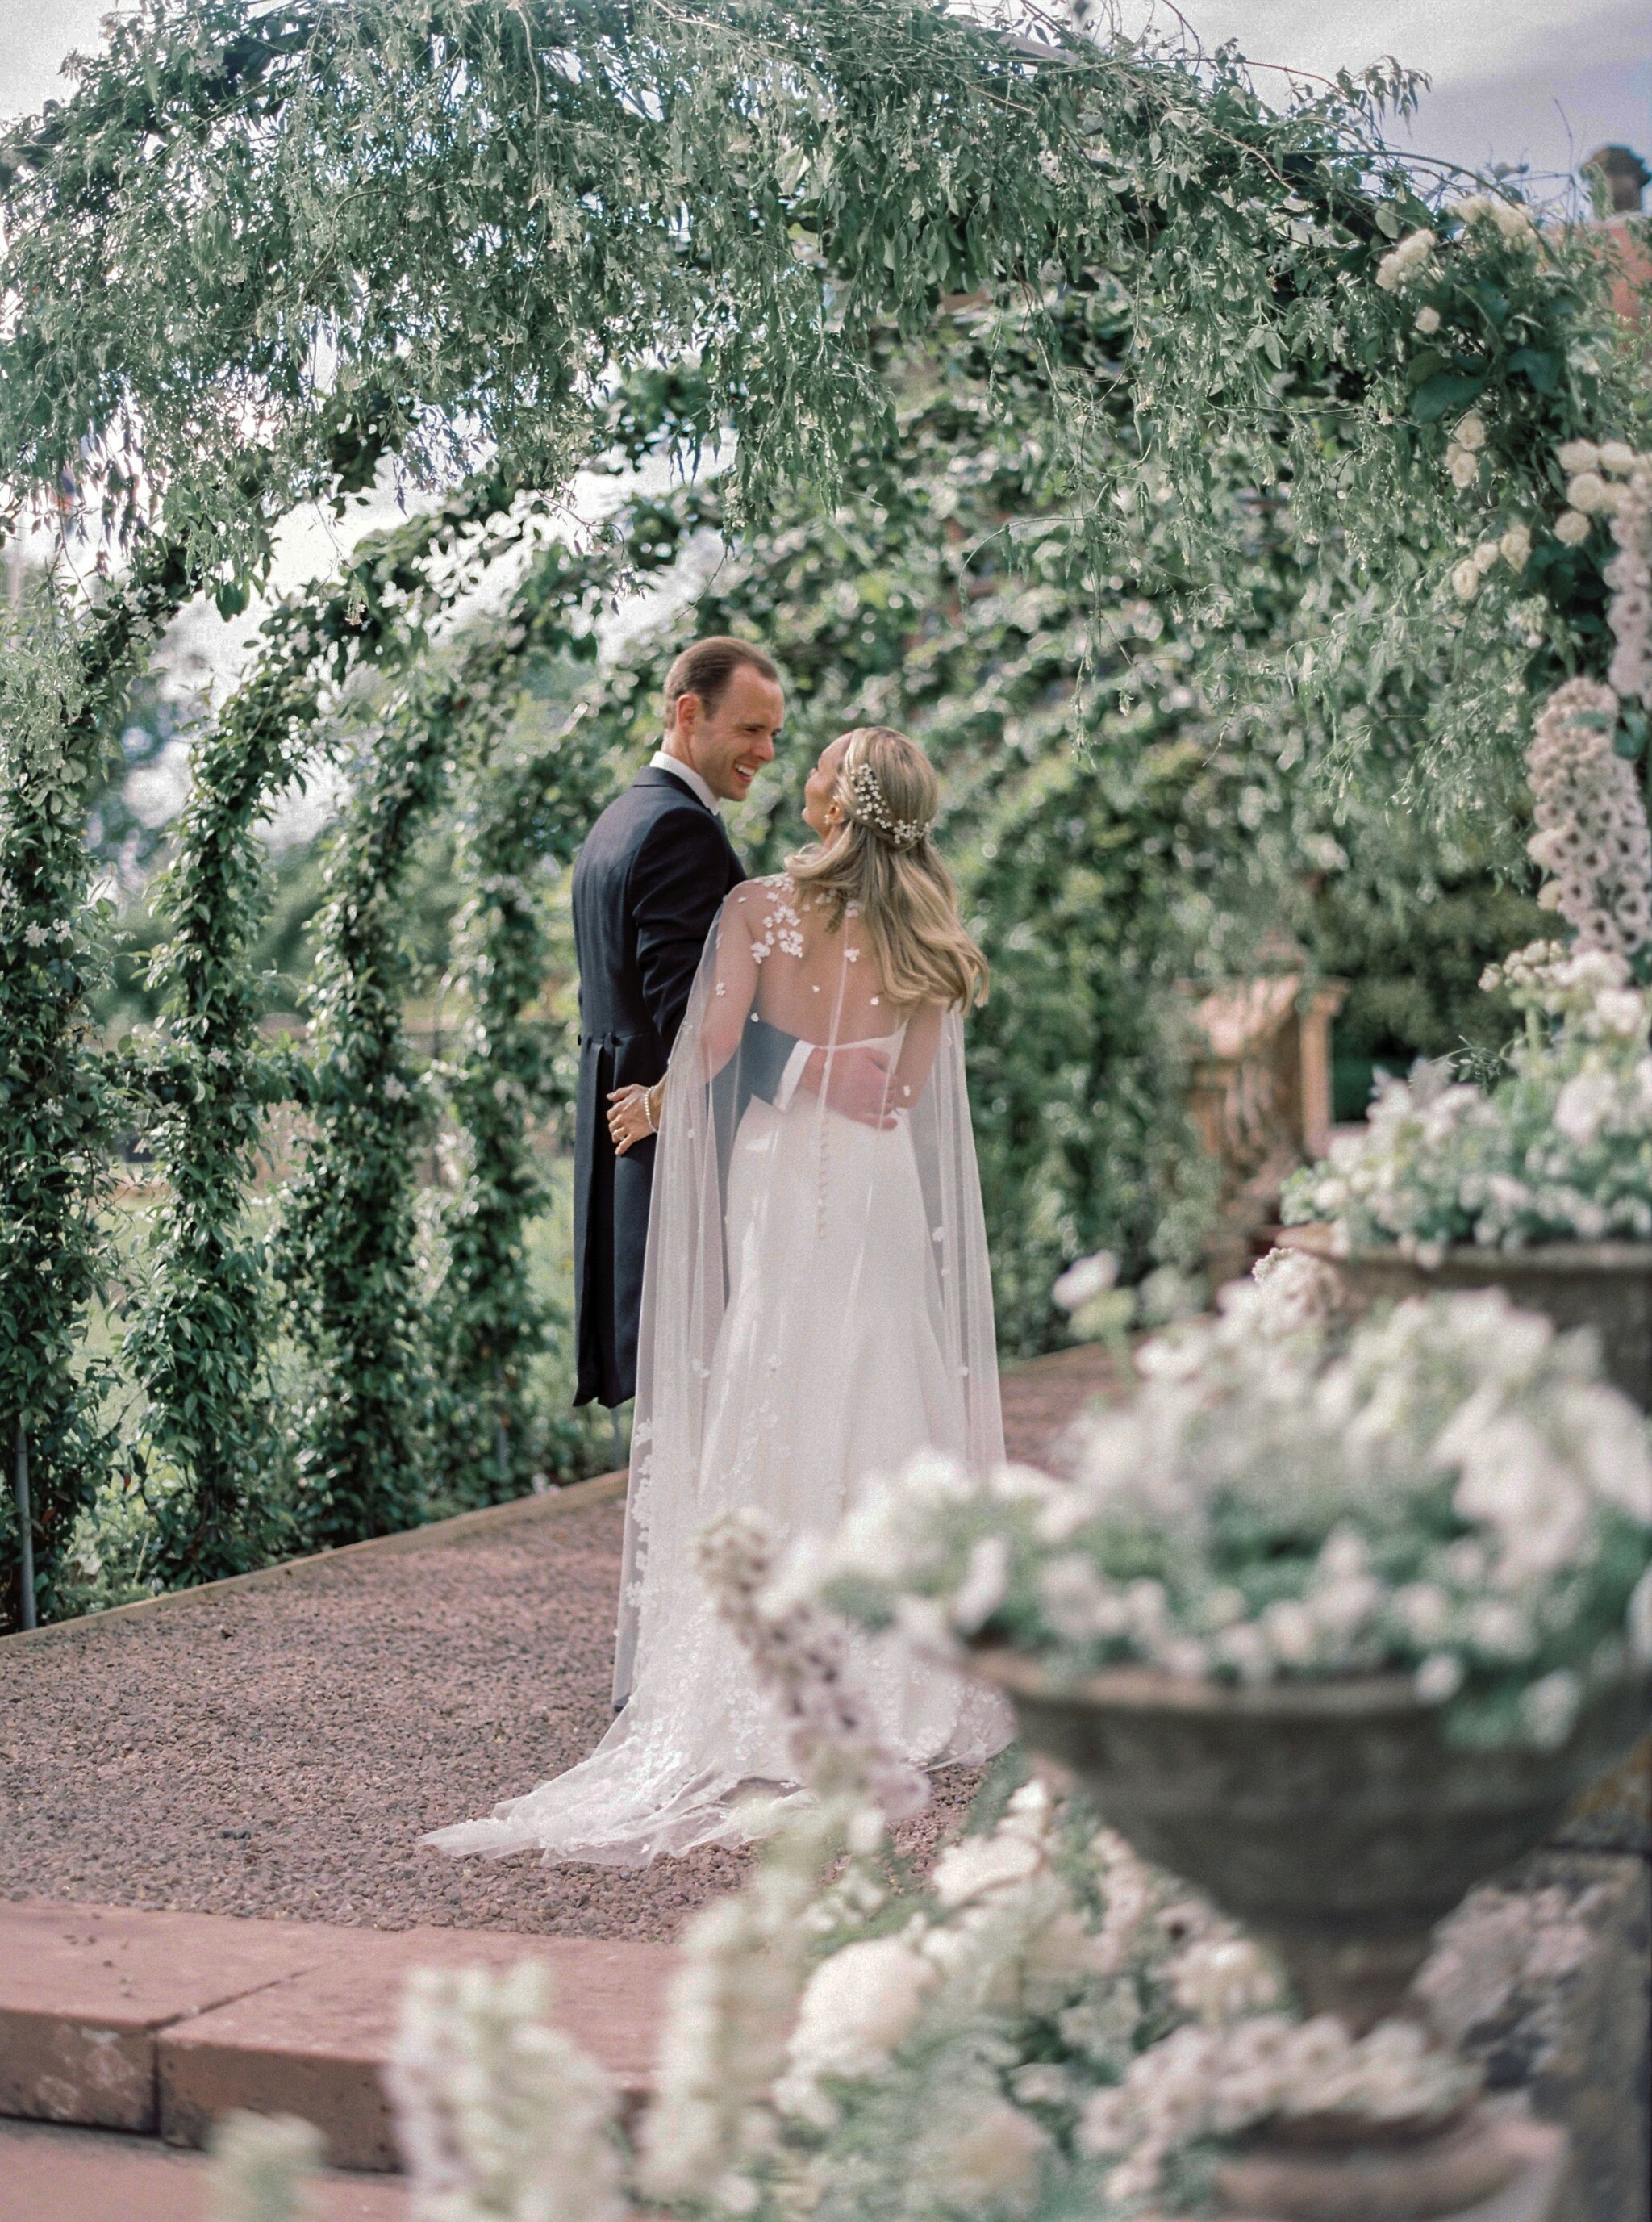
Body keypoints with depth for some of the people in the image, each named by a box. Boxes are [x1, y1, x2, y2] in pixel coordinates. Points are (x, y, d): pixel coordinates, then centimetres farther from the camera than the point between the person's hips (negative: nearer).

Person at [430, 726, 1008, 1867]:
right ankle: (893, 1673, 11)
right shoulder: (924, 937, 3)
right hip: (884, 1187, 3)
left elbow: (710, 1042, -16)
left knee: (775, 1412, 1)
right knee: (882, 1401, 8)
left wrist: (659, 1104, 1)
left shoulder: (759, 907, -9)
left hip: (777, 1174, -3)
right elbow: (907, 1092, 3)